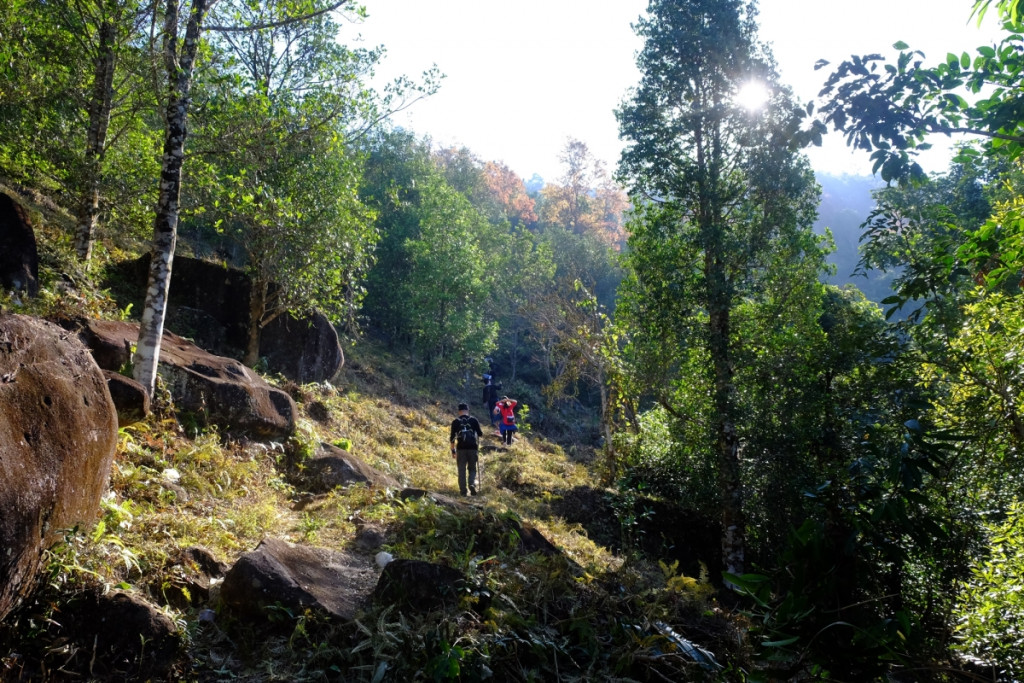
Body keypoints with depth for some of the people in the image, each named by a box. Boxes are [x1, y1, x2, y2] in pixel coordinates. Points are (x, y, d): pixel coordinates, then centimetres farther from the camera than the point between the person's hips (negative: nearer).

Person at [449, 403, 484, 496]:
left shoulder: (455, 421, 5)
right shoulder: (473, 420, 4)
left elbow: (452, 437, 4)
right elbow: (480, 434, 6)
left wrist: (453, 450, 12)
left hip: (461, 448, 0)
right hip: (472, 448, 0)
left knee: (461, 470, 6)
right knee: (472, 469, 11)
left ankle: (463, 490, 2)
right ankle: (472, 484, -12)